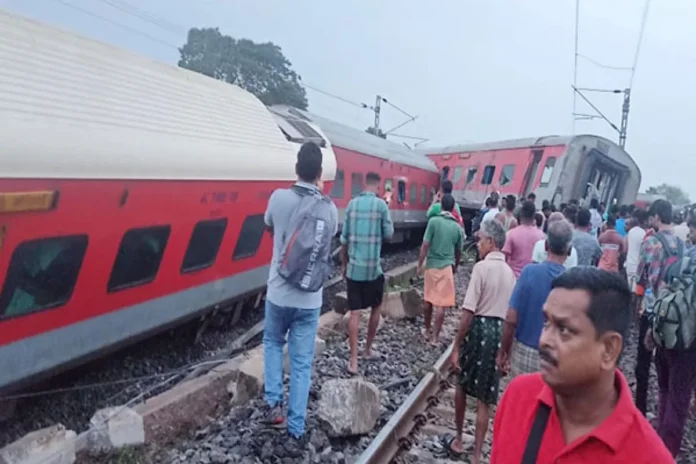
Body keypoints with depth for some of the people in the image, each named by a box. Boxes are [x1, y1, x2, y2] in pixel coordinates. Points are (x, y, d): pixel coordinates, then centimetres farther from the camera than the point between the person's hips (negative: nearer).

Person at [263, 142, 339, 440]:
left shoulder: (279, 198, -9)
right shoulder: (328, 208, -6)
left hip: (279, 292, 0)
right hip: (310, 298, 0)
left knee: (273, 342, 27)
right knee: (302, 363, 10)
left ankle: (274, 402, 17)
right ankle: (296, 427, 18)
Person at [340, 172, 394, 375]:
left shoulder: (352, 204, 3)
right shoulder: (381, 204, -7)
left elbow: (344, 239, 5)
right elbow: (389, 234, 0)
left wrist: (344, 264, 16)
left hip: (353, 268, 2)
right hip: (373, 268, -2)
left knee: (355, 313, 3)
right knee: (375, 309, 19)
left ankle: (353, 360, 0)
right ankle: (368, 349, 31)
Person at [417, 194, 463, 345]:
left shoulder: (434, 221, -7)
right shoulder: (457, 227, 3)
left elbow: (425, 245, -9)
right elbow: (458, 252, 12)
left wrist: (420, 264, 1)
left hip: (431, 265, 0)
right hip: (447, 267, 1)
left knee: (428, 300, 15)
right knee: (440, 304, 1)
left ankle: (427, 331, 29)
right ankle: (435, 337, 4)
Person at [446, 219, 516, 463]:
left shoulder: (482, 267, -14)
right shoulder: (509, 272, 8)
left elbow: (468, 311, -18)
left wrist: (456, 346, -13)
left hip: (478, 328, -5)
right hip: (499, 332, 5)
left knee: (462, 386, 18)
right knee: (485, 399, 10)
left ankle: (458, 441, 32)